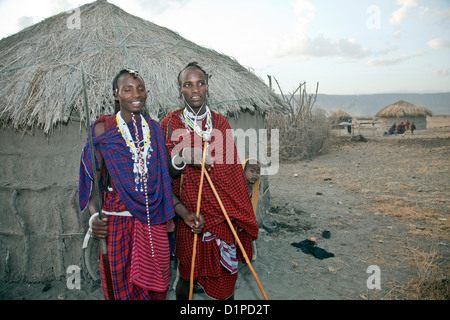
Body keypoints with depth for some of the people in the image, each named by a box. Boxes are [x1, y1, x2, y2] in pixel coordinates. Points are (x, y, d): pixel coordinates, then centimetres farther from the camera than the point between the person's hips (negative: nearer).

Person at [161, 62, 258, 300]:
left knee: (224, 274, 11)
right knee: (189, 271, 10)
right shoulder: (171, 123, -3)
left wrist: (241, 216, 9)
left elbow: (233, 169, 10)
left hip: (224, 213, 2)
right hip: (190, 212, -2)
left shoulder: (221, 123, 5)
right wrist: (183, 156, -25)